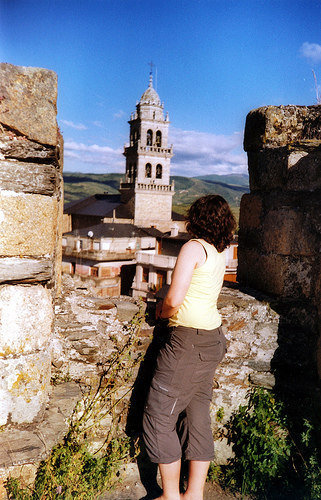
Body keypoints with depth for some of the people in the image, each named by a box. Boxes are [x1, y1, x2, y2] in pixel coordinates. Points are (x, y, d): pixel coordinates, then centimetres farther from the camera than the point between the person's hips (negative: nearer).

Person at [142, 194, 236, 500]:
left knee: (158, 417, 3)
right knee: (198, 415, 14)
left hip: (188, 341, -9)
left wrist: (163, 312, 0)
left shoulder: (193, 247, -13)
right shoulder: (219, 254, 11)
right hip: (212, 340, 9)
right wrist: (168, 306, 15)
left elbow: (175, 298, -19)